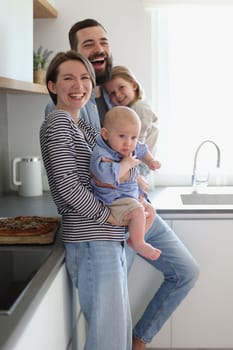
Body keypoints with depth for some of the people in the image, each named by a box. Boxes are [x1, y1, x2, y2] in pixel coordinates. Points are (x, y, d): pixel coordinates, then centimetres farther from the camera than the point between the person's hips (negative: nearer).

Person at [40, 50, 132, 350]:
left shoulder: (81, 126, 17)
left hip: (109, 238, 9)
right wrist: (107, 215, -11)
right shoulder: (58, 121, -10)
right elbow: (65, 182, -20)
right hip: (92, 242, -9)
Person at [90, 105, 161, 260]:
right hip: (113, 202, -10)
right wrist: (127, 163, -32)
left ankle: (133, 239, 25)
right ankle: (139, 244, -8)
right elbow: (107, 175, -47)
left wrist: (150, 161, 5)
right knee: (138, 212, -28)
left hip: (133, 196, 10)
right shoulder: (101, 155, -28)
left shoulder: (131, 147, 1)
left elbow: (142, 150, 25)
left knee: (151, 211, 16)